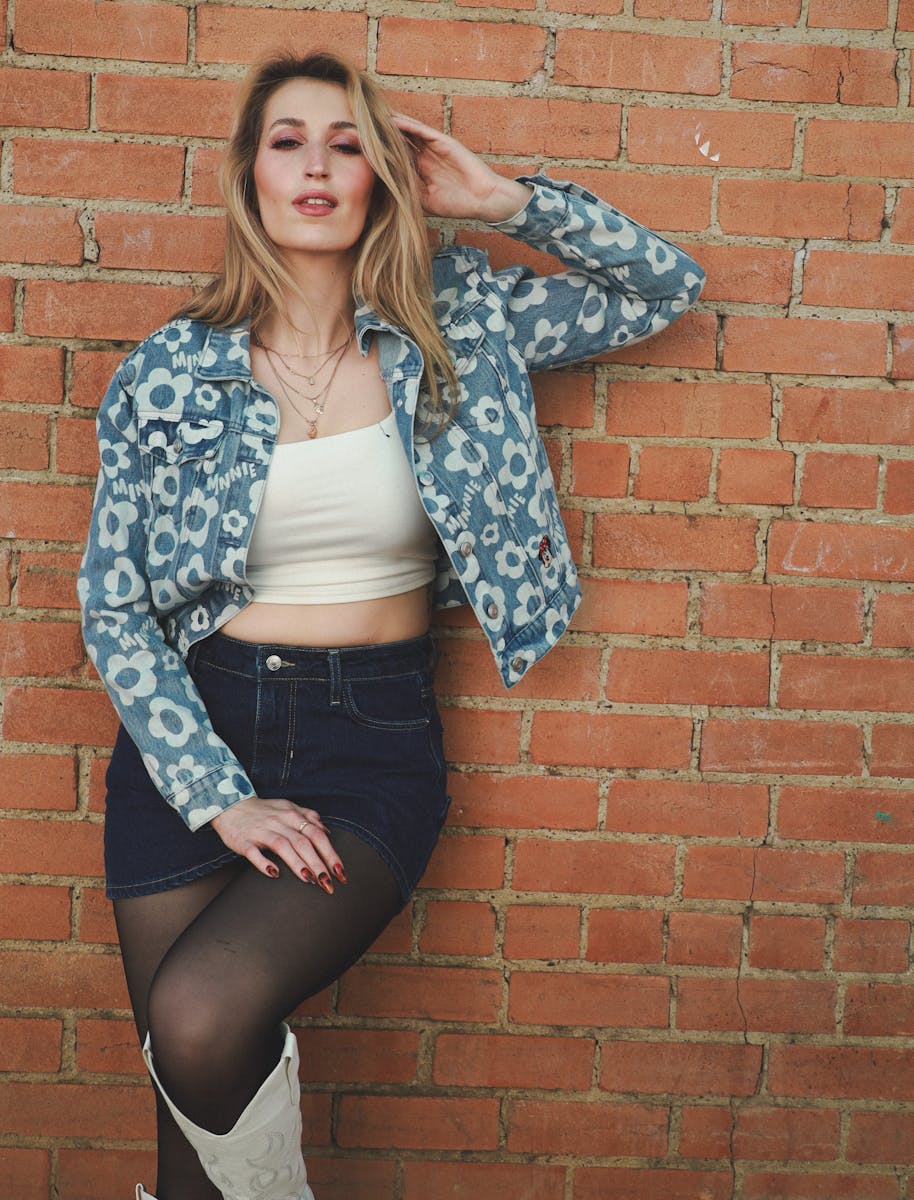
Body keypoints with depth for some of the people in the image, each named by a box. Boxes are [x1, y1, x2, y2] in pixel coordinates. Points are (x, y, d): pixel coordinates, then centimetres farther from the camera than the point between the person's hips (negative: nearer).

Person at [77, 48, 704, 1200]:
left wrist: (502, 197, -1)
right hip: (195, 728, 2)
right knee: (193, 1092, 1)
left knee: (203, 1020, -23)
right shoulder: (170, 369, 1)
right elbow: (112, 604, 0)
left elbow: (666, 287, 10)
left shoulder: (458, 325, 3)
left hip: (379, 733, -1)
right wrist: (218, 796, -10)